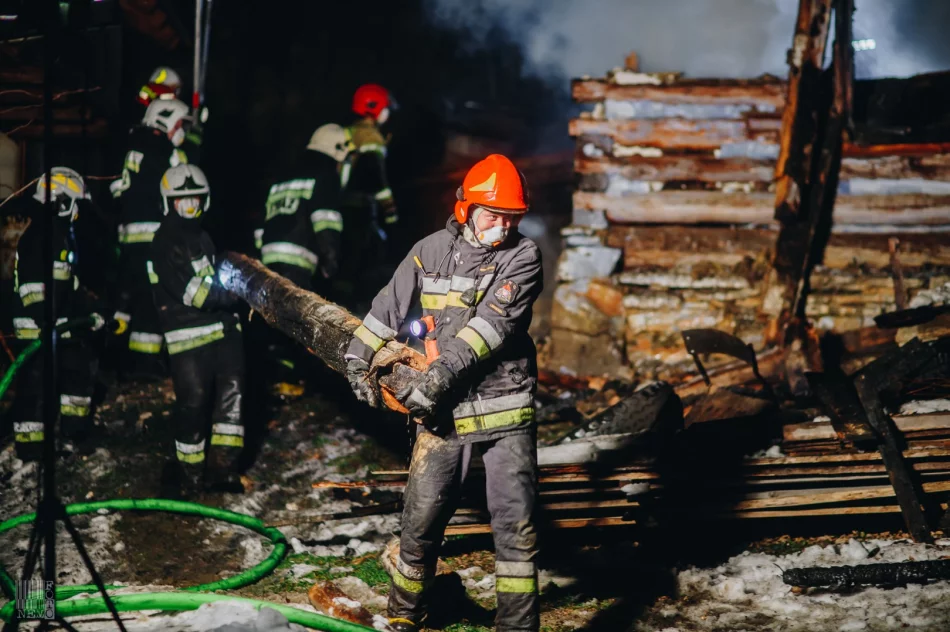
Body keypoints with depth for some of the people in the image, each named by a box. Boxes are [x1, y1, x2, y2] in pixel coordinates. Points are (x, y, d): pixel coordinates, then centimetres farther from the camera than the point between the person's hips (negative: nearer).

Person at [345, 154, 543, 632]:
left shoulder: (523, 257, -5)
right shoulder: (432, 251, 4)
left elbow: (493, 323, -18)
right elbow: (388, 307, 15)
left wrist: (440, 374, -26)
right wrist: (358, 358, 10)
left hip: (505, 412, -2)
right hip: (442, 413, 2)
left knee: (516, 527, -3)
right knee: (421, 522, 7)